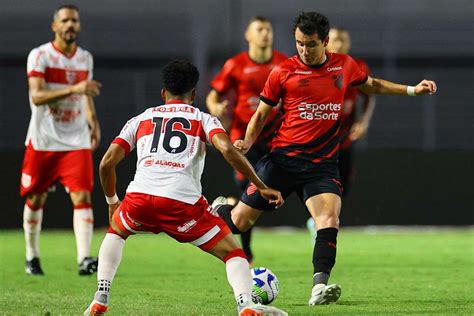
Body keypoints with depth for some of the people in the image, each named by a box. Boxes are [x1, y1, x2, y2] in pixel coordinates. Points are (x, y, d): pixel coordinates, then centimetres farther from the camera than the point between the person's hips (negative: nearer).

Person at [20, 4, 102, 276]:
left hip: (77, 141, 3)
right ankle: (32, 256, 27)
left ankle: (84, 258, -23)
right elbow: (37, 96, -22)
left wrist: (93, 122, 14)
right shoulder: (40, 56, -9)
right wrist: (73, 89, -31)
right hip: (43, 141, -2)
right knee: (35, 199, 9)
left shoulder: (86, 58, 7)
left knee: (82, 196, -14)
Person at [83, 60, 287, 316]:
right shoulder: (203, 119, 19)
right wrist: (262, 188, 4)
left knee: (115, 232, 36)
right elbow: (227, 150, -1)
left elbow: (107, 163, 19)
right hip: (182, 200, -2)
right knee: (233, 253, 9)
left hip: (139, 197, 3)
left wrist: (112, 201, 35)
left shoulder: (141, 120, 27)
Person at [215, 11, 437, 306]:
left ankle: (319, 287, -29)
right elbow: (262, 113, 9)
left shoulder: (344, 66, 6)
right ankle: (221, 211, 39)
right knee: (239, 222, 4)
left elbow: (371, 85, 28)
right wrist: (247, 142, -8)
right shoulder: (284, 71, -2)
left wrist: (412, 90, 21)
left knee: (329, 220, -24)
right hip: (283, 159, -1)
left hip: (323, 163, 1)